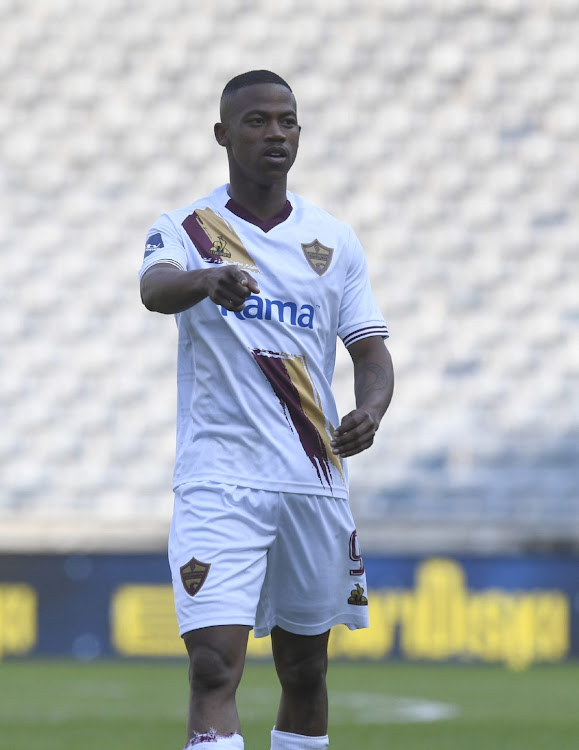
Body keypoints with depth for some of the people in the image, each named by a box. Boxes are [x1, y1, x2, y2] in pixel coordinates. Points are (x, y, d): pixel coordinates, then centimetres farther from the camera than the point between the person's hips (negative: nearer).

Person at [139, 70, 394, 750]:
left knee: (305, 674, 13)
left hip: (315, 483, 4)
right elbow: (154, 288, -22)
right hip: (219, 481, -4)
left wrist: (370, 411, -13)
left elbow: (372, 352, 10)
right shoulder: (187, 230, 0)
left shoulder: (334, 240, 11)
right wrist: (210, 278, -45)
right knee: (213, 669, -17)